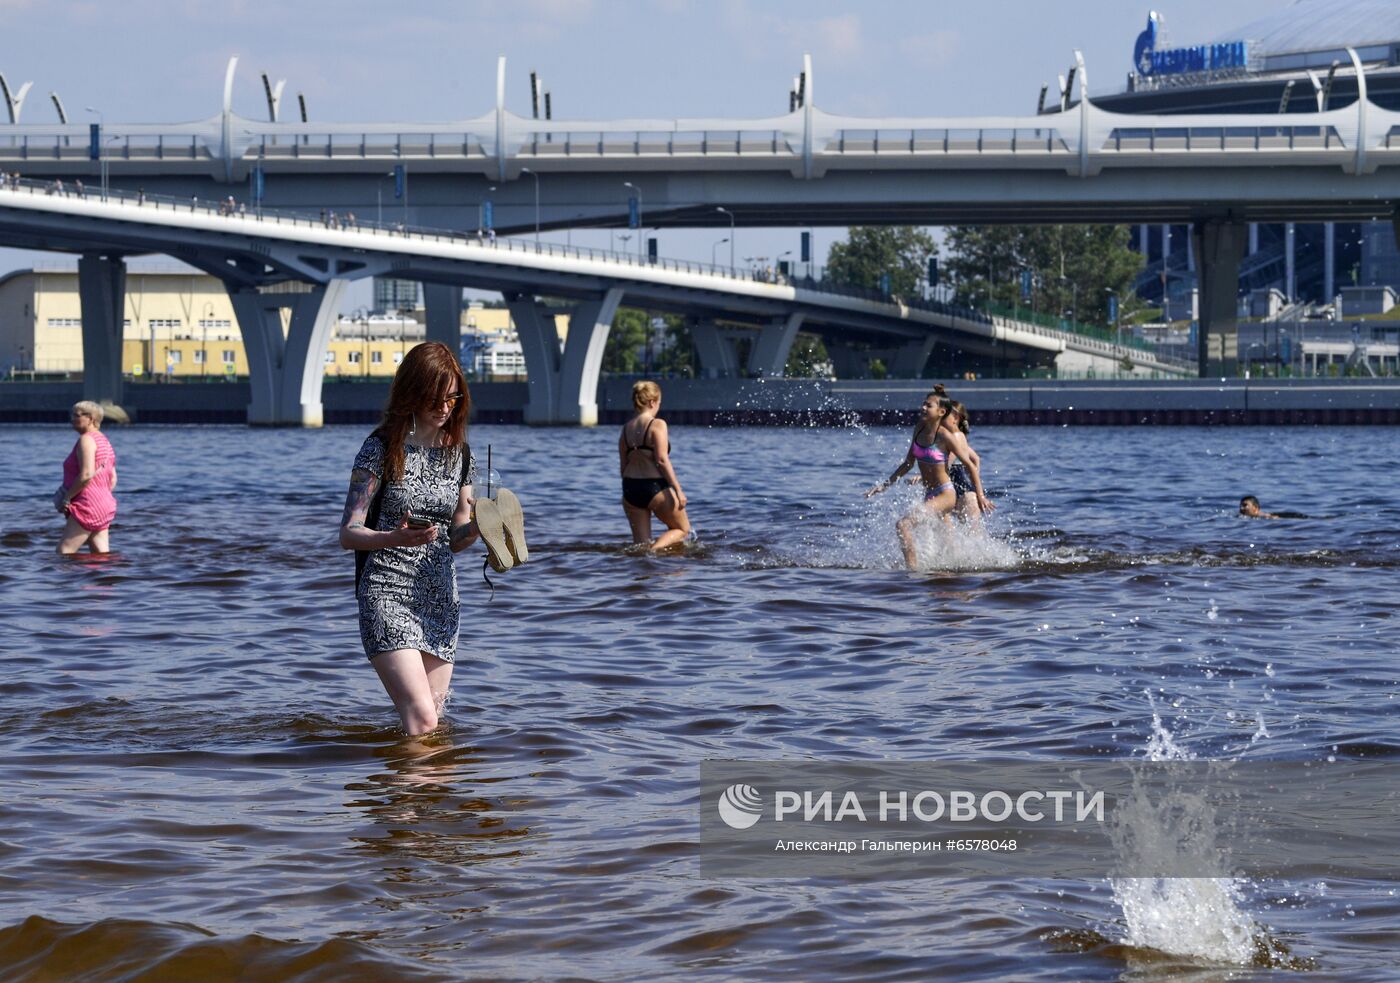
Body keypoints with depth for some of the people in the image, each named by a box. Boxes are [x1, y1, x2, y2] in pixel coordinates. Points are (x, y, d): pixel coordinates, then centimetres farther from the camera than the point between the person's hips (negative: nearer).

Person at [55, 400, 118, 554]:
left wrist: (67, 496, -15)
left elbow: (86, 474, -22)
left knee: (64, 552, -11)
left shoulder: (86, 440, -11)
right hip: (105, 504, 10)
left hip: (88, 505, -10)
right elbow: (113, 480, 21)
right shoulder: (104, 441, 19)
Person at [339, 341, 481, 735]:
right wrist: (395, 538, -29)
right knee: (421, 718, -18)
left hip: (440, 597, 6)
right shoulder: (382, 448, -7)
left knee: (432, 725, 5)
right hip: (388, 594, -6)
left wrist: (477, 527, -8)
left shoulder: (459, 453, 9)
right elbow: (348, 534, -9)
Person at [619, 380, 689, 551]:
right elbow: (662, 460, -16)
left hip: (630, 487, 6)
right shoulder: (658, 425, -9)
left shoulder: (626, 428, 10)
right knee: (682, 529, 11)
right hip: (656, 487, -6)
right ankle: (656, 549, -14)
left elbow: (623, 465, 13)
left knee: (641, 542, 12)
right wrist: (678, 490, -14)